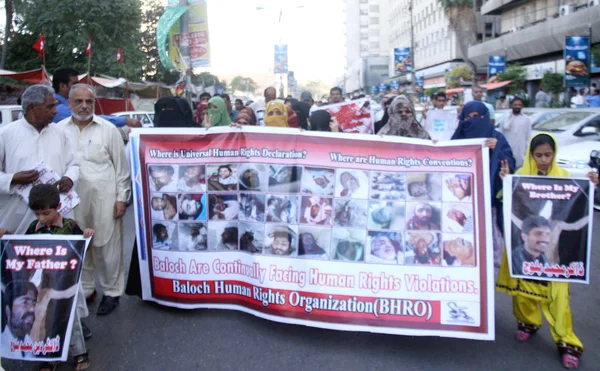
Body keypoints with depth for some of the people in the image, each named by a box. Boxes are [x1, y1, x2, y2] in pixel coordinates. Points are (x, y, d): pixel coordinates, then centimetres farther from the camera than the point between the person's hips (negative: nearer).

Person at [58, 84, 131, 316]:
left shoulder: (108, 130, 0)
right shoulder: (60, 130, 5)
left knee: (106, 246, 3)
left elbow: (121, 166, 1)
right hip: (72, 198, 3)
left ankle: (112, 292, 18)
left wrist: (122, 197, -2)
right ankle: (85, 289, 30)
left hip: (104, 198, -2)